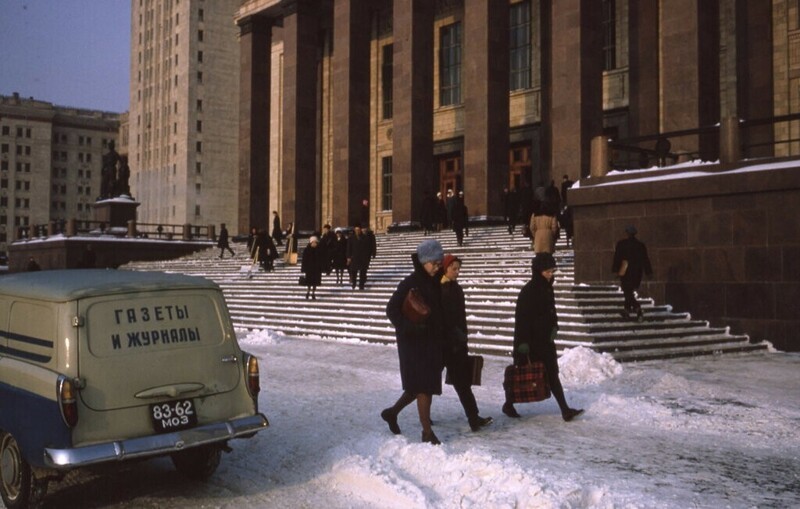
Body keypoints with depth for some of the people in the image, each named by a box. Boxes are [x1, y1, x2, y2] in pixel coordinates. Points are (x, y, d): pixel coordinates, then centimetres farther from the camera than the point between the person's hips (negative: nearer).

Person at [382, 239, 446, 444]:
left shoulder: (435, 283, 8)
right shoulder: (410, 283, -13)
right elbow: (392, 309, -12)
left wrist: (442, 339, 11)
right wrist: (409, 327, -24)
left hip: (432, 342, 8)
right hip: (414, 342, -7)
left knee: (421, 385, 15)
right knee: (424, 385, -4)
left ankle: (392, 412, 33)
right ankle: (427, 431, 5)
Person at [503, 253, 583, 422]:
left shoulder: (547, 288, 8)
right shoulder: (528, 291, -16)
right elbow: (521, 317, -18)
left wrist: (554, 327, 5)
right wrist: (522, 341, -20)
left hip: (545, 339, 7)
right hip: (530, 340, -7)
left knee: (552, 374, 3)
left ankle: (565, 410, -1)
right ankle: (508, 404, 25)